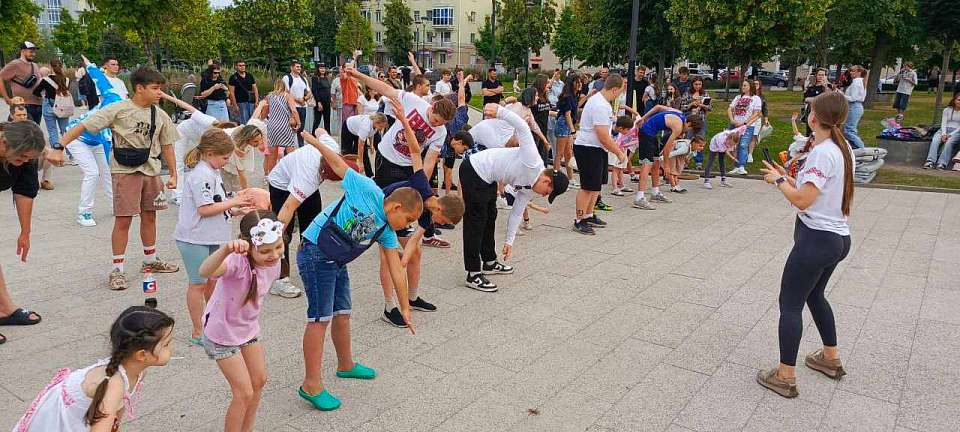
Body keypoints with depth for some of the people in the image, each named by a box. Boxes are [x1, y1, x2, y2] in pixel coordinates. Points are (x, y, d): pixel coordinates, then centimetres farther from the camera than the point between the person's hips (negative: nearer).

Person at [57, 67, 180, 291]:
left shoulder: (160, 116, 5)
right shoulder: (119, 110, -10)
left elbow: (166, 146, 13)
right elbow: (83, 126, -11)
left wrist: (173, 174, 9)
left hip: (151, 170, 5)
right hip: (125, 170, -5)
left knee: (149, 216, 15)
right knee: (123, 220, -4)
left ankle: (150, 260, 31)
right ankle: (117, 270, 6)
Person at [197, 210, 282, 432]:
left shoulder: (273, 262, -15)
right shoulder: (237, 261, -36)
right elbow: (205, 272, -59)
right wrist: (226, 249, -77)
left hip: (249, 328, 7)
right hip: (222, 334, -7)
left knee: (259, 381, 18)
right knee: (244, 393, -2)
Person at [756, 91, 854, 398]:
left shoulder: (822, 152, -20)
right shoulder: (842, 149, 8)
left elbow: (803, 201, -23)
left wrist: (778, 181, -9)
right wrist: (788, 179, 11)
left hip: (816, 239, -10)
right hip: (837, 237, 10)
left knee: (790, 304, -2)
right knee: (815, 296, 26)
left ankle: (785, 376, 3)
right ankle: (830, 358, 40)